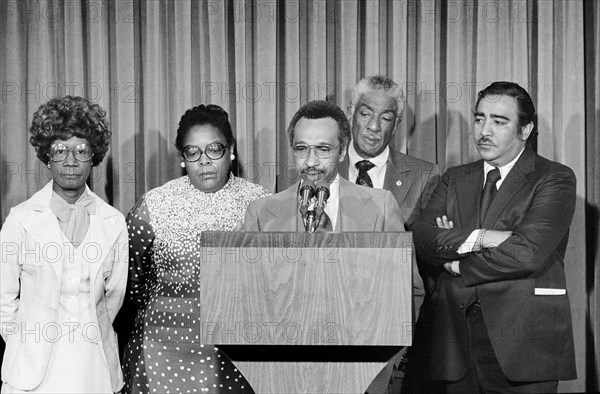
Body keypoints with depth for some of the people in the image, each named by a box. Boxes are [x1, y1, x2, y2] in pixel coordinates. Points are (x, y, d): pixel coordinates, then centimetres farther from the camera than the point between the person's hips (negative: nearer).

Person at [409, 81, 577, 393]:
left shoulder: (555, 179, 0)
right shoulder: (454, 179, 16)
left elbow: (529, 252, -15)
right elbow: (420, 239, 0)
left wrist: (457, 264, -5)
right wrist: (479, 237, -15)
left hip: (523, 343, -4)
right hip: (456, 339, 4)